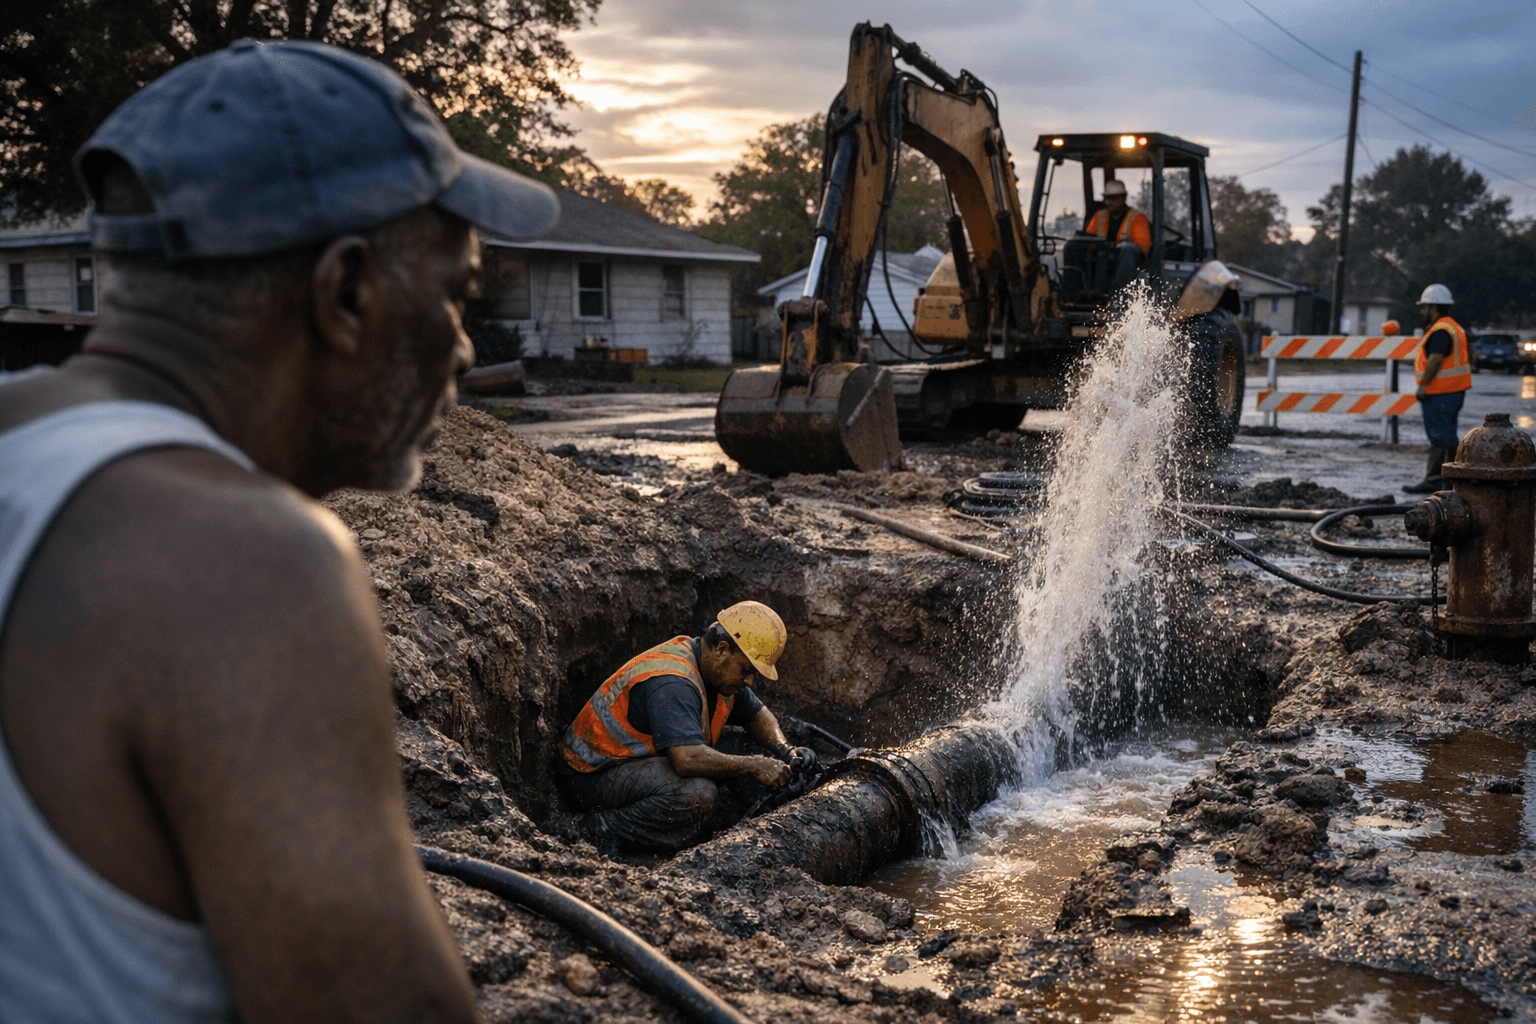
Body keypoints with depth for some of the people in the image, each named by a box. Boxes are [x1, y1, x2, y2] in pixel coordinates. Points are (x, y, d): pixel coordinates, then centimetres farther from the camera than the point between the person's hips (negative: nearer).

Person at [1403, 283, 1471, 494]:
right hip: (1454, 390, 11)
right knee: (1449, 435, 15)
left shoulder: (1440, 331, -16)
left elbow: (1435, 360, -24)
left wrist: (1423, 385, -20)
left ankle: (1433, 479, -9)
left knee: (1438, 437, -9)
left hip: (1440, 394, -11)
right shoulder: (1454, 327, 18)